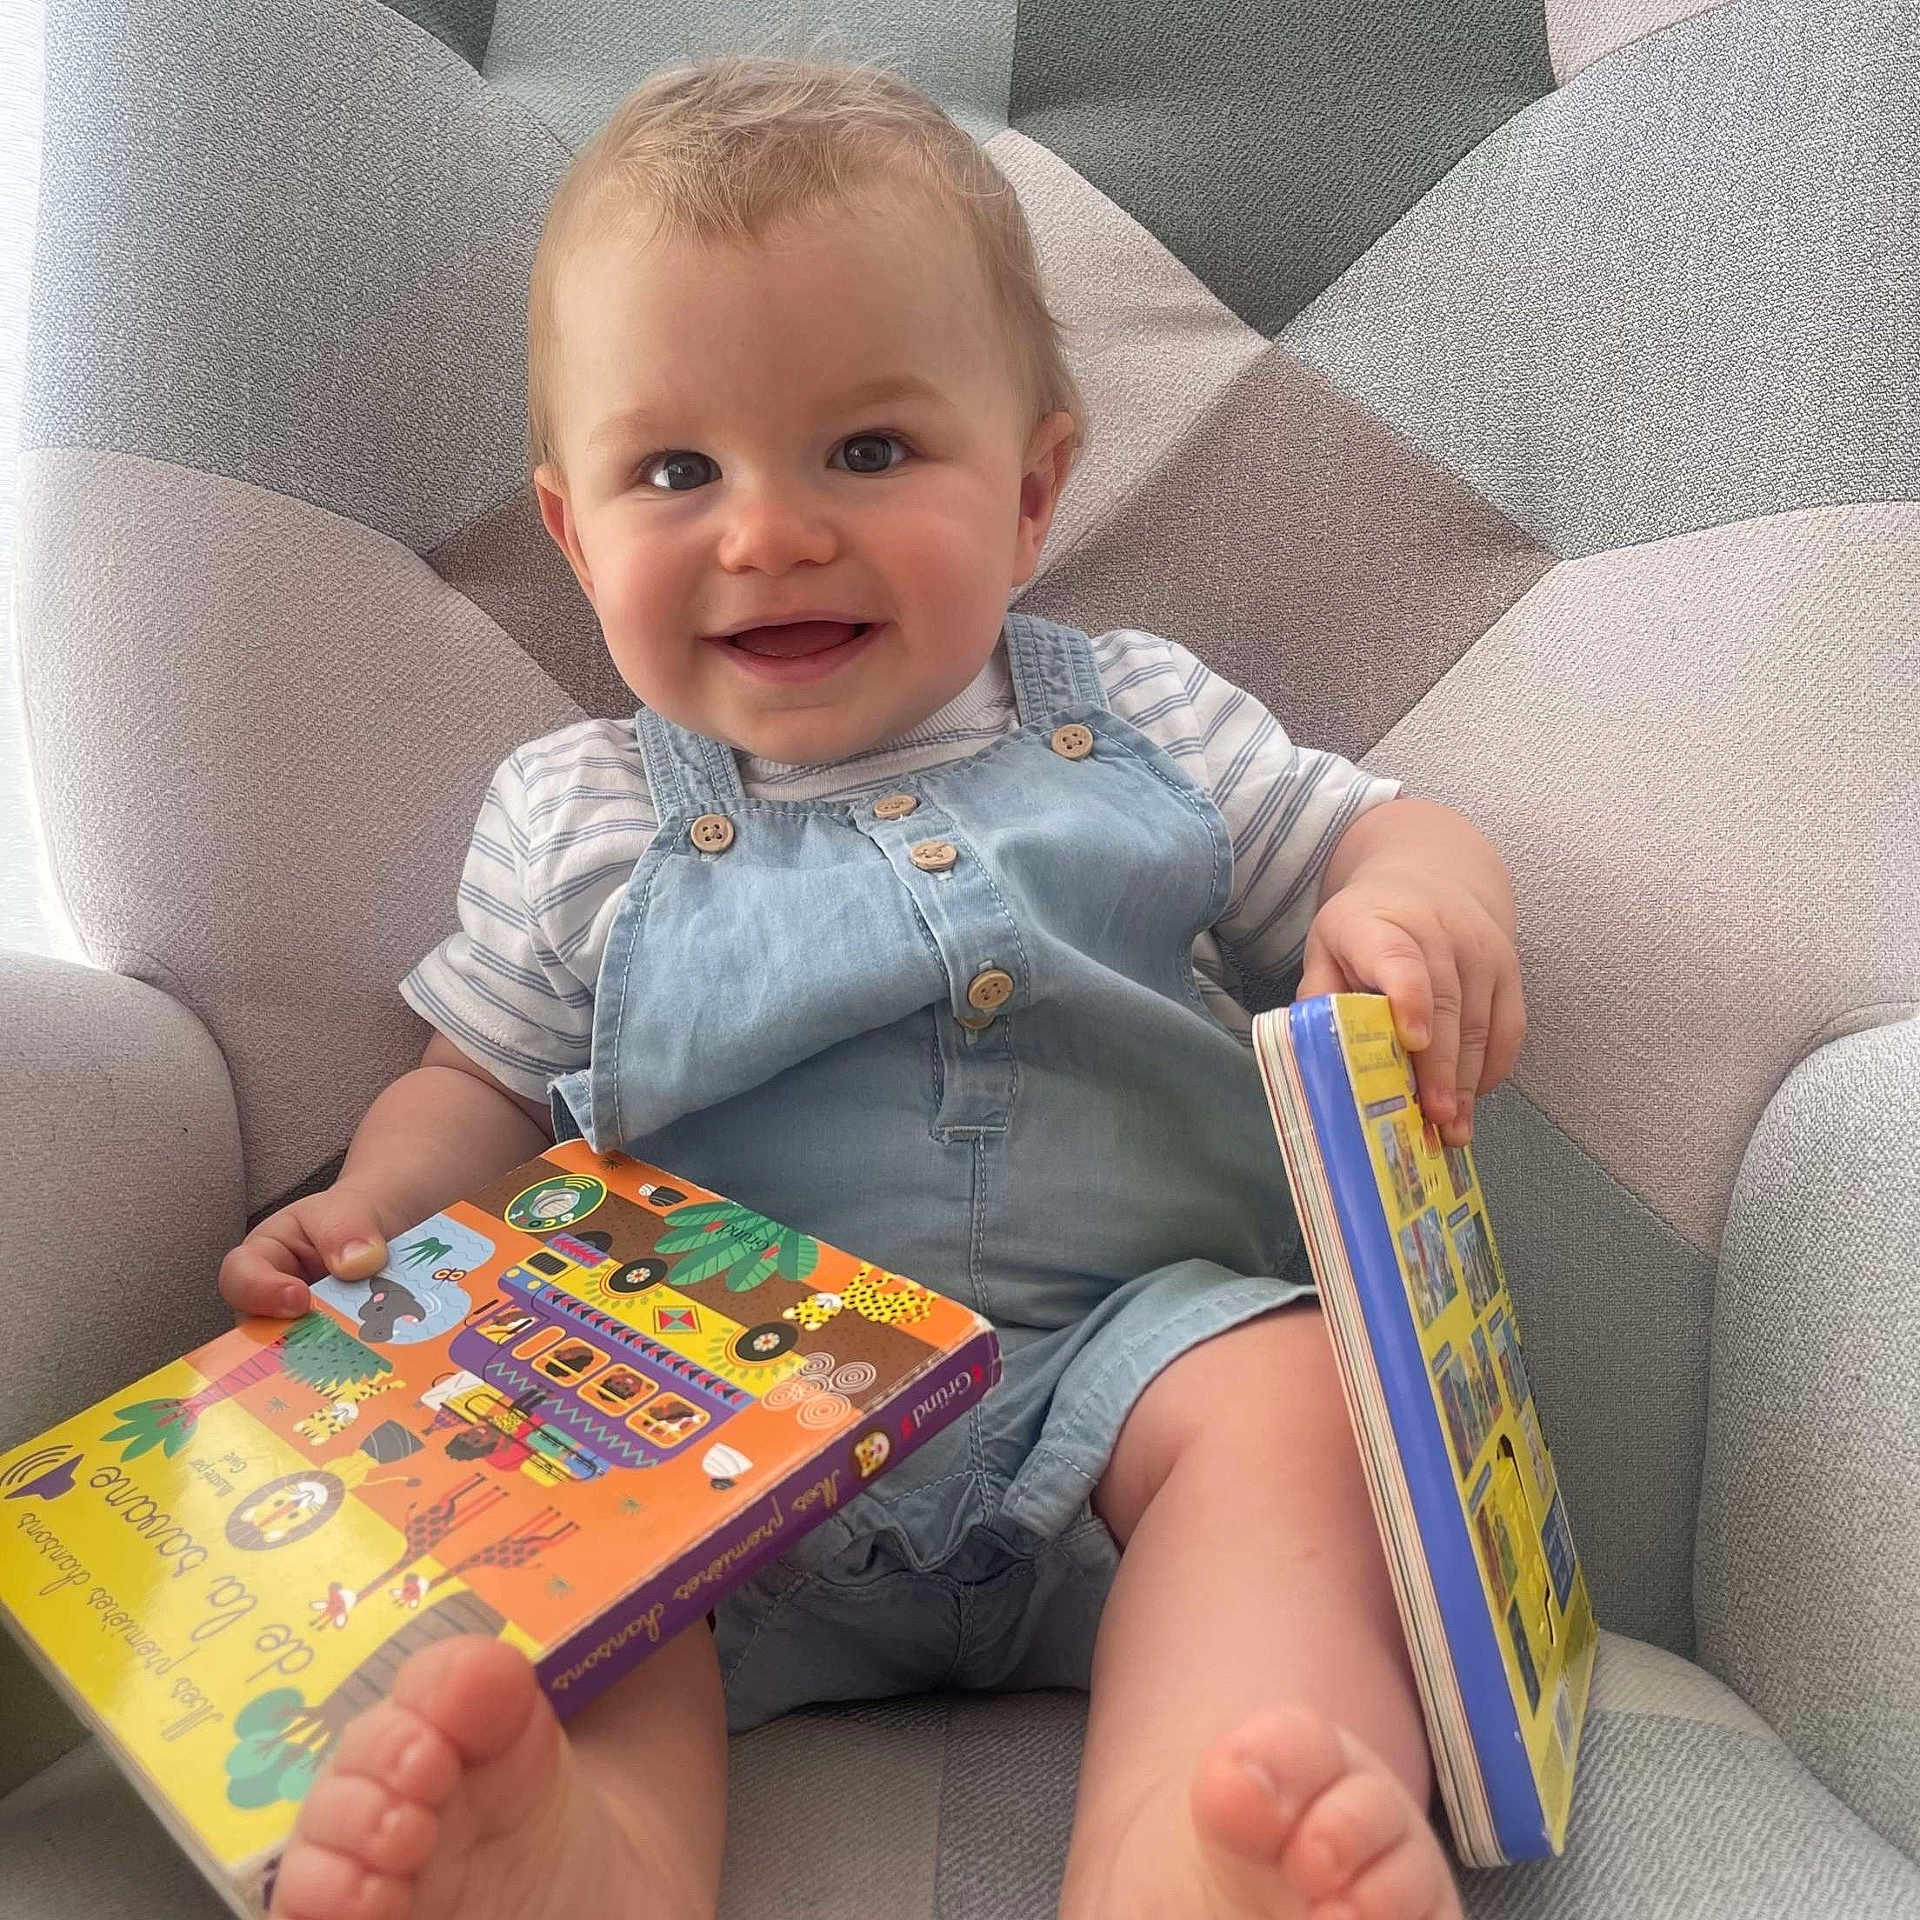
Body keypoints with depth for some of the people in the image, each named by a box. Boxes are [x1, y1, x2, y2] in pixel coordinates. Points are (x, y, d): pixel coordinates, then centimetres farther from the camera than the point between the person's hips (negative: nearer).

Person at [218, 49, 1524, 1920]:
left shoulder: (1135, 719, 8)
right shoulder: (570, 821, 9)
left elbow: (1381, 833, 14)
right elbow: (483, 1083, 16)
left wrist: (1418, 904, -11)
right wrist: (375, 1208, -6)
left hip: (1126, 1346, 1)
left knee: (1291, 1393, -28)